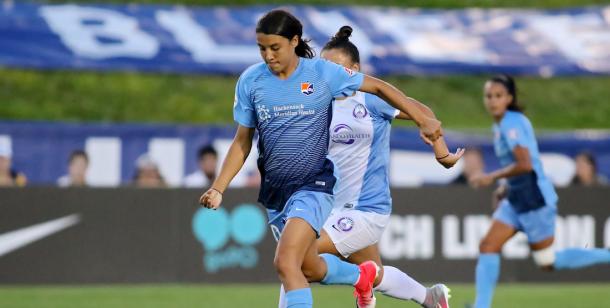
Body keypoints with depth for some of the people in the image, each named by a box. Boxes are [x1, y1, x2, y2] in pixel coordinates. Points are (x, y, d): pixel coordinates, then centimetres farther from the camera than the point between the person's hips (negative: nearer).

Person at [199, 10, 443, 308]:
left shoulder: (323, 73, -9)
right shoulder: (250, 81, -1)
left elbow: (378, 87, 4)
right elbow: (242, 141, 9)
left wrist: (422, 120, 1)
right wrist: (218, 188, 0)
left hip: (314, 185, -5)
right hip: (274, 191, 5)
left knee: (286, 262, -24)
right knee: (310, 269, 17)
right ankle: (362, 275, 49)